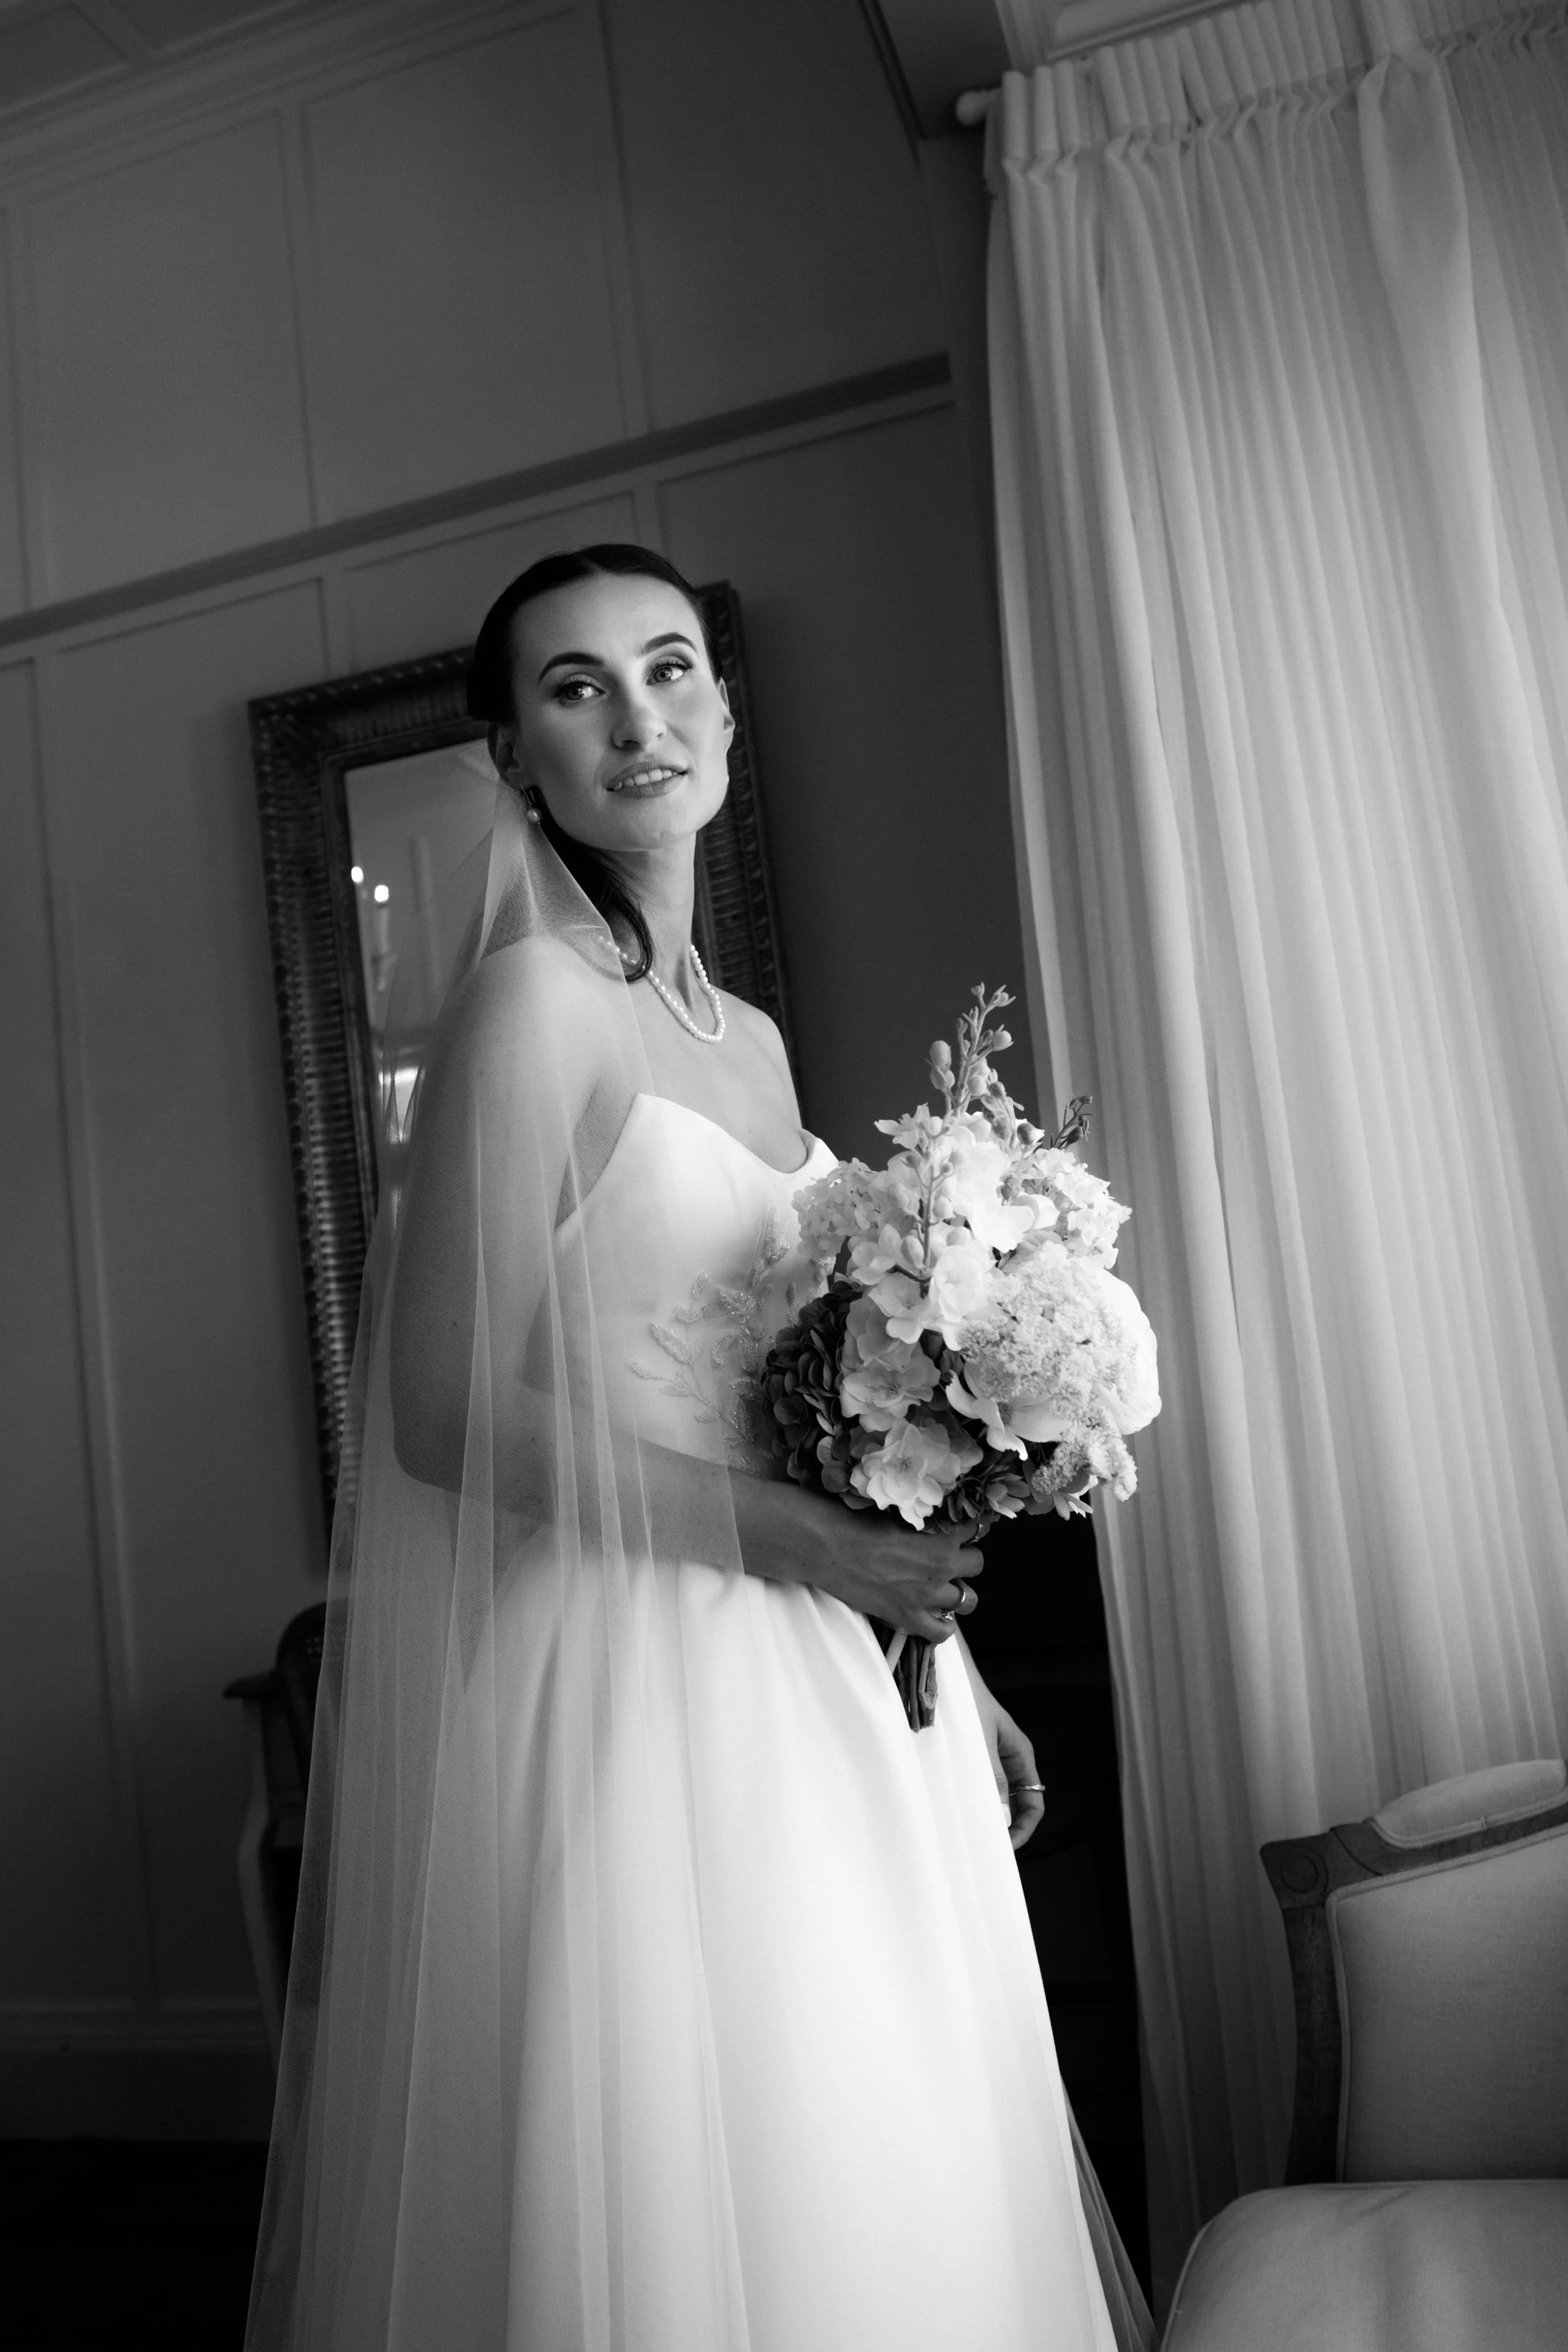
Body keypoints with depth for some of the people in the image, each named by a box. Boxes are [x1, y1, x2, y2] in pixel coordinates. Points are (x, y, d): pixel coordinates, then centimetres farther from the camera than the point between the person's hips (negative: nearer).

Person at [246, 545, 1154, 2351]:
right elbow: (446, 1414, -16)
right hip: (646, 1684, -8)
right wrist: (782, 1534, -18)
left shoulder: (750, 1036, 12)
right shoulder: (534, 998, -11)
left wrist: (948, 1654, 13)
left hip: (832, 1688, 8)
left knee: (884, 2195, 19)